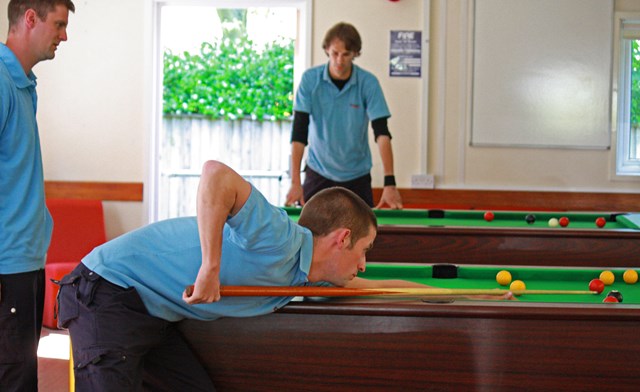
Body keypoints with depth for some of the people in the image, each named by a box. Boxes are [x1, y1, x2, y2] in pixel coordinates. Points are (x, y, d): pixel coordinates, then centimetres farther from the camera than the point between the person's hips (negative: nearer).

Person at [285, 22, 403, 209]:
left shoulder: (368, 83, -12)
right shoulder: (310, 79, -11)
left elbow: (382, 132, -17)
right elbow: (299, 130, -14)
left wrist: (389, 183, -28)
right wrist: (295, 182, -23)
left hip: (356, 175, 0)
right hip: (318, 172, 0)